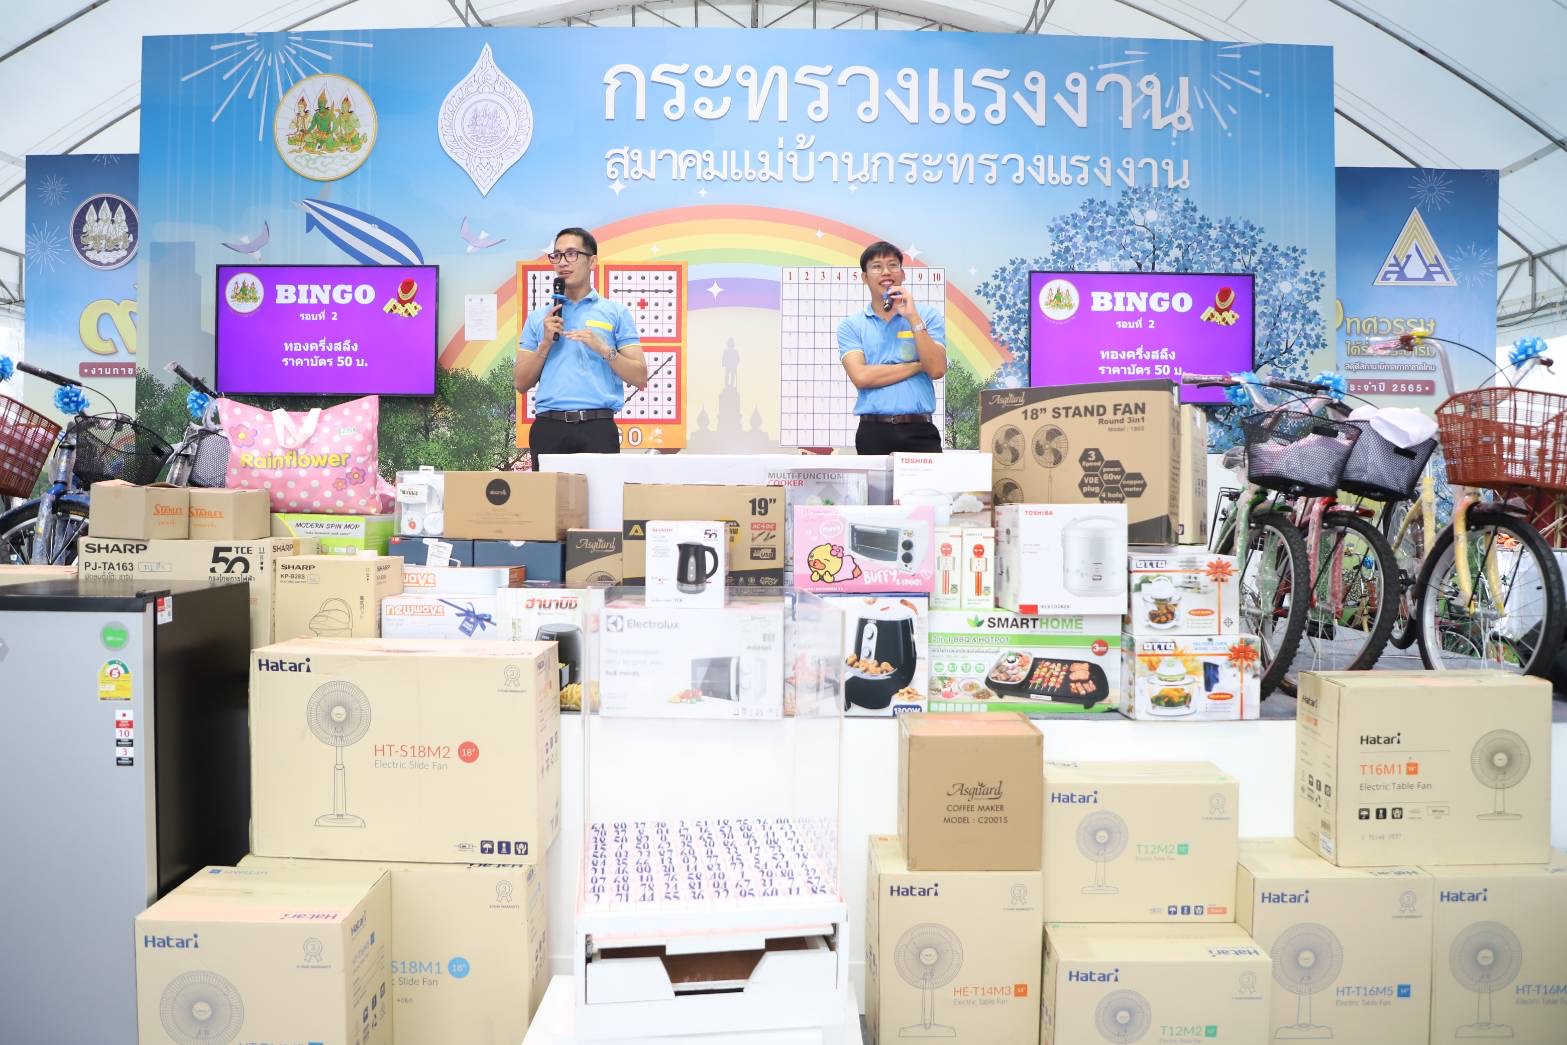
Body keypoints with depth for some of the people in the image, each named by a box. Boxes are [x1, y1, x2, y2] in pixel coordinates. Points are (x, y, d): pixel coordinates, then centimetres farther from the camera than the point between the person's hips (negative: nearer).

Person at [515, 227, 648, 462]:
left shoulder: (616, 313, 8)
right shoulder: (538, 318, 16)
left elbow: (639, 378, 1)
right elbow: (522, 384, 11)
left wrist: (603, 348, -12)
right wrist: (546, 343, -2)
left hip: (598, 427, -2)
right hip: (548, 427, 2)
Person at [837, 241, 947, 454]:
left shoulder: (928, 316, 8)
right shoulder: (851, 325, 6)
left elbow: (937, 370, -5)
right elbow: (861, 377, -9)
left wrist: (913, 318, -9)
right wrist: (918, 365, -4)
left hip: (920, 431, 0)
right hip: (874, 432, 0)